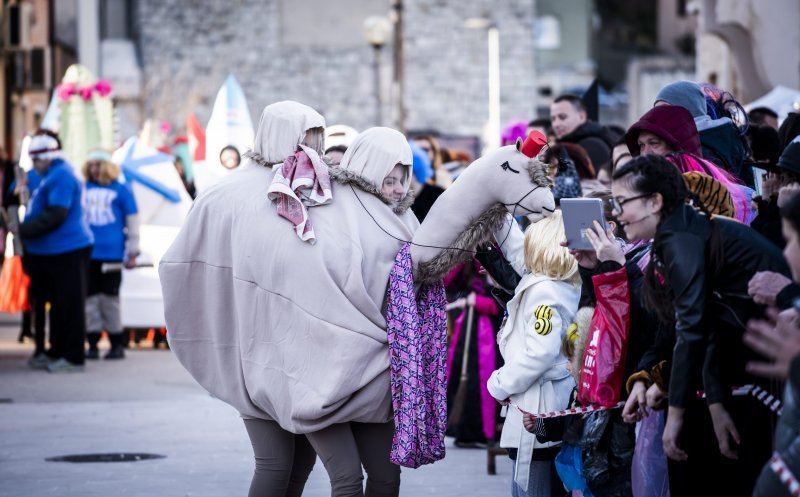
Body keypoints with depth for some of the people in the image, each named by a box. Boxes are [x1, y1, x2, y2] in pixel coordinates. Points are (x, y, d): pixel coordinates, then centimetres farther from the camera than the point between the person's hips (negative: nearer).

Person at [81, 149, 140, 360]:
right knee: (90, 298, 3)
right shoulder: (83, 191, 11)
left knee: (109, 298, -2)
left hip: (111, 254, -4)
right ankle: (92, 344, 8)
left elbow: (132, 223, 3)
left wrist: (132, 253, 0)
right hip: (86, 254, 4)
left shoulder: (121, 191, 2)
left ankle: (116, 344, 6)